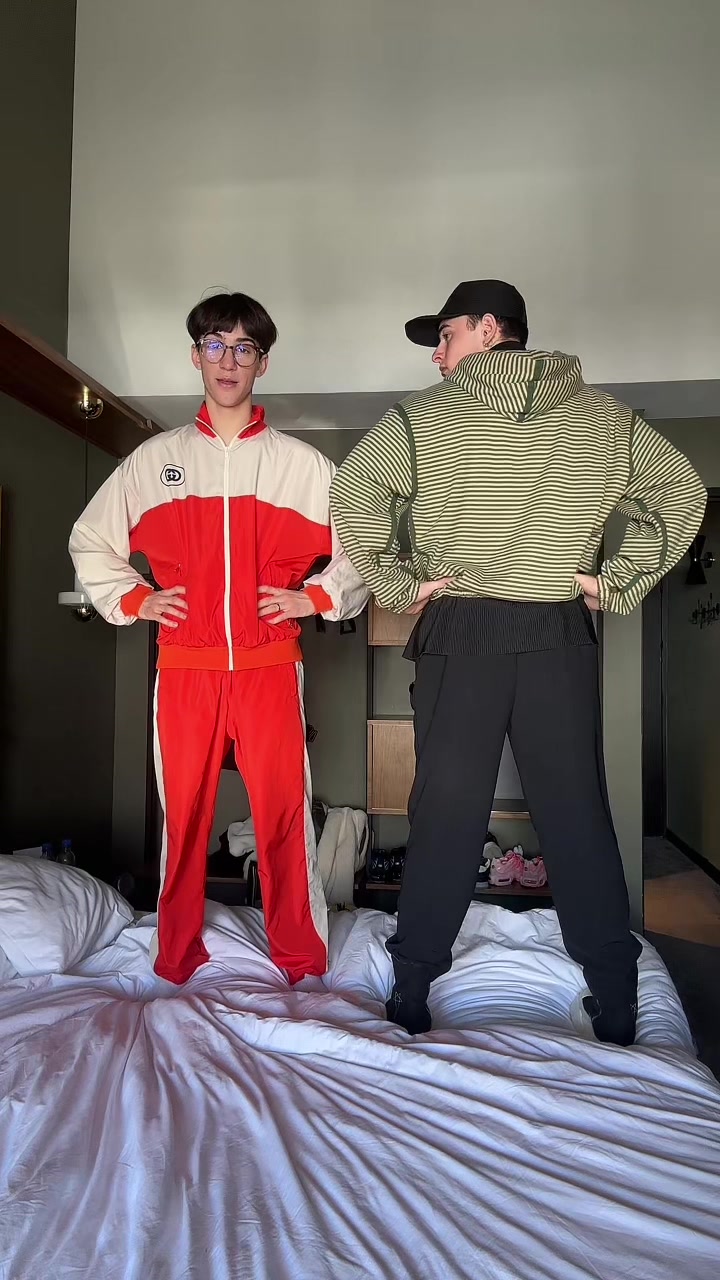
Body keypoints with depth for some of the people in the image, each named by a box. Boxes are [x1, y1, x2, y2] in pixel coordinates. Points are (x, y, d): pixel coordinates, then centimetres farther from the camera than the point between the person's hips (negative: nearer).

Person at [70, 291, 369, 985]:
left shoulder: (300, 461, 7)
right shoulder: (156, 458, 11)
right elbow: (89, 541, 18)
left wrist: (315, 596, -2)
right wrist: (133, 599, 5)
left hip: (270, 665, -1)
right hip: (184, 667, 2)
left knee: (284, 813, 1)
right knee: (183, 813, 8)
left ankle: (301, 961, 19)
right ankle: (176, 961, 25)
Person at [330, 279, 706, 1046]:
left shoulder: (425, 415, -1)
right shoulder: (603, 417, 8)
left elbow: (350, 495, -8)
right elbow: (682, 493, 11)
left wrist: (396, 587, -3)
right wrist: (619, 584, 7)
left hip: (459, 633, -1)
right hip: (560, 635, 2)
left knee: (446, 814, 6)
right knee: (577, 813, 9)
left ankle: (411, 994, 17)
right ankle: (616, 1006, 19)